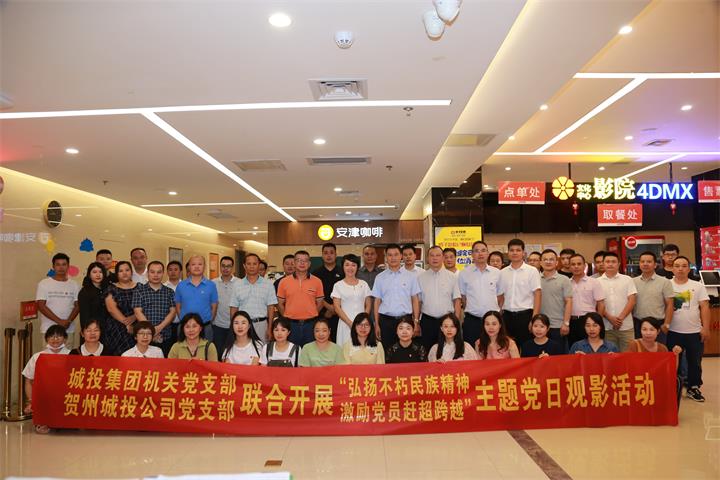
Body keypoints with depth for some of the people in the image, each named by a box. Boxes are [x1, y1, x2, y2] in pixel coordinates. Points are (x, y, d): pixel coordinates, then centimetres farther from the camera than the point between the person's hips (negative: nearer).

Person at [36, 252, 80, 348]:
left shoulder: (74, 285, 9)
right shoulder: (44, 283, 2)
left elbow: (77, 305, 7)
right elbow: (41, 306, -5)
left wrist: (68, 321, -10)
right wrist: (59, 321, -12)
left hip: (69, 330, 2)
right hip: (49, 329, -2)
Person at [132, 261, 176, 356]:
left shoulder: (169, 292, 10)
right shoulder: (139, 291, 5)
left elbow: (172, 312, 3)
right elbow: (138, 312, -3)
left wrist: (159, 327, -13)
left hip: (166, 337, 2)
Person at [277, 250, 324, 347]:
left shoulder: (317, 281, 1)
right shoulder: (284, 281, 2)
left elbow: (319, 303, 8)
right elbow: (280, 303, 8)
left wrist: (311, 316, 4)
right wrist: (287, 317, 6)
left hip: (310, 324, 0)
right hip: (291, 324, 0)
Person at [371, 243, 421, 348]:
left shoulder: (411, 276, 4)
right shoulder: (380, 278, 5)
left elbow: (415, 300, 5)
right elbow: (377, 301, 7)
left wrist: (416, 321, -1)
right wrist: (376, 324, 3)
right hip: (386, 320, 1)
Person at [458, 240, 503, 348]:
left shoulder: (496, 273, 6)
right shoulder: (464, 273, 2)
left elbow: (500, 296, 13)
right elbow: (462, 296, 7)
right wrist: (472, 310, 6)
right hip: (472, 320, -1)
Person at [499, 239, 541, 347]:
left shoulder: (532, 271, -2)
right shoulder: (502, 273, 7)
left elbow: (538, 295, -6)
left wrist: (534, 319, -12)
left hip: (525, 314, -3)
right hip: (507, 315, 3)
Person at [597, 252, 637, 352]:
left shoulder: (627, 280, 6)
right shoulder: (598, 282, 5)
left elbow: (632, 300, -1)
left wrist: (620, 318, -12)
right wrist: (610, 318, -11)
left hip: (626, 326, 0)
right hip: (606, 327, 0)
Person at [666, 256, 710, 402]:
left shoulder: (698, 286, 2)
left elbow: (705, 307, 0)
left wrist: (706, 328, -7)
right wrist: (662, 323, -5)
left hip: (694, 332, 1)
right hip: (673, 332, -1)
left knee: (695, 362, 10)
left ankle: (693, 388, 25)